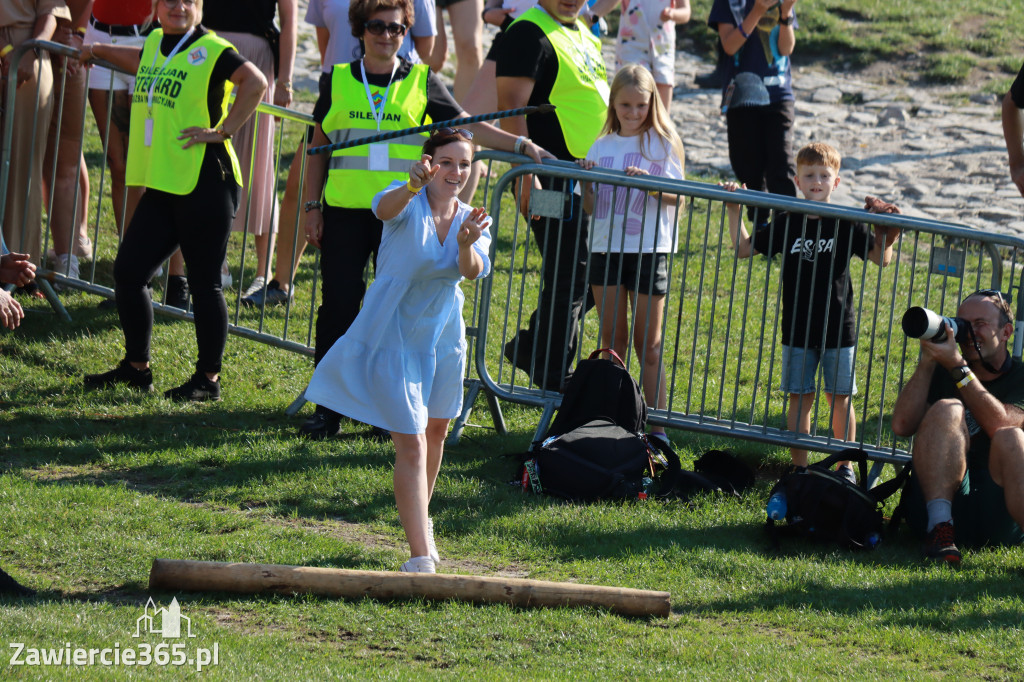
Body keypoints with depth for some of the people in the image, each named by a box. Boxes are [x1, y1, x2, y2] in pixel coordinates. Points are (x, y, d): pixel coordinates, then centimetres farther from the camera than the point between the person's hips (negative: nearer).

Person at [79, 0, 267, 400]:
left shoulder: (211, 50, -8)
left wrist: (223, 130, -20)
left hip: (204, 184, -8)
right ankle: (137, 367, 22)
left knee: (204, 284, -1)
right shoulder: (155, 43, 15)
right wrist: (99, 50, 43)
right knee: (127, 273, 8)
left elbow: (255, 83, -21)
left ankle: (208, 379, 8)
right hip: (160, 185, 8)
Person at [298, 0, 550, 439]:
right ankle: (328, 407, 6)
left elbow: (466, 126, 7)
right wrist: (312, 206, 9)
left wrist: (520, 145, -2)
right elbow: (319, 147, 14)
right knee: (339, 305, -1)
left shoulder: (422, 82, 6)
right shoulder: (338, 81, 8)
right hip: (344, 210, 0)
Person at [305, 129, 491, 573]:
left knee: (435, 432, 23)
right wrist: (411, 187, -62)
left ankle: (420, 518, 48)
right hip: (394, 337, -6)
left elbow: (474, 272, -20)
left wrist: (467, 244, -43)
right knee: (411, 444, -12)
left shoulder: (471, 220, -2)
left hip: (443, 338, 6)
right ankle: (420, 556, -14)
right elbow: (384, 209, -41)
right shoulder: (410, 203, -16)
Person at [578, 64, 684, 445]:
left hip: (649, 249, -4)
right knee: (612, 340, 7)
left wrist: (651, 183, -25)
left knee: (648, 344, -2)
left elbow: (675, 196, -7)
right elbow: (590, 208, 10)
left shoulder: (663, 142, 1)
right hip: (606, 247, 4)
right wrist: (586, 182, -8)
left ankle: (657, 425, 1)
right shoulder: (602, 147, 11)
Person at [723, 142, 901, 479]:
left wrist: (886, 233, -16)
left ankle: (845, 466, 17)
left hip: (839, 328, -1)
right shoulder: (786, 224, 2)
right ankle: (800, 468, 12)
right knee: (800, 397, 4)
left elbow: (882, 259, 0)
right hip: (797, 329, 1)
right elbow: (743, 248, 6)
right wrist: (734, 210, -1)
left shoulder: (846, 226, -2)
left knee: (839, 397, 5)